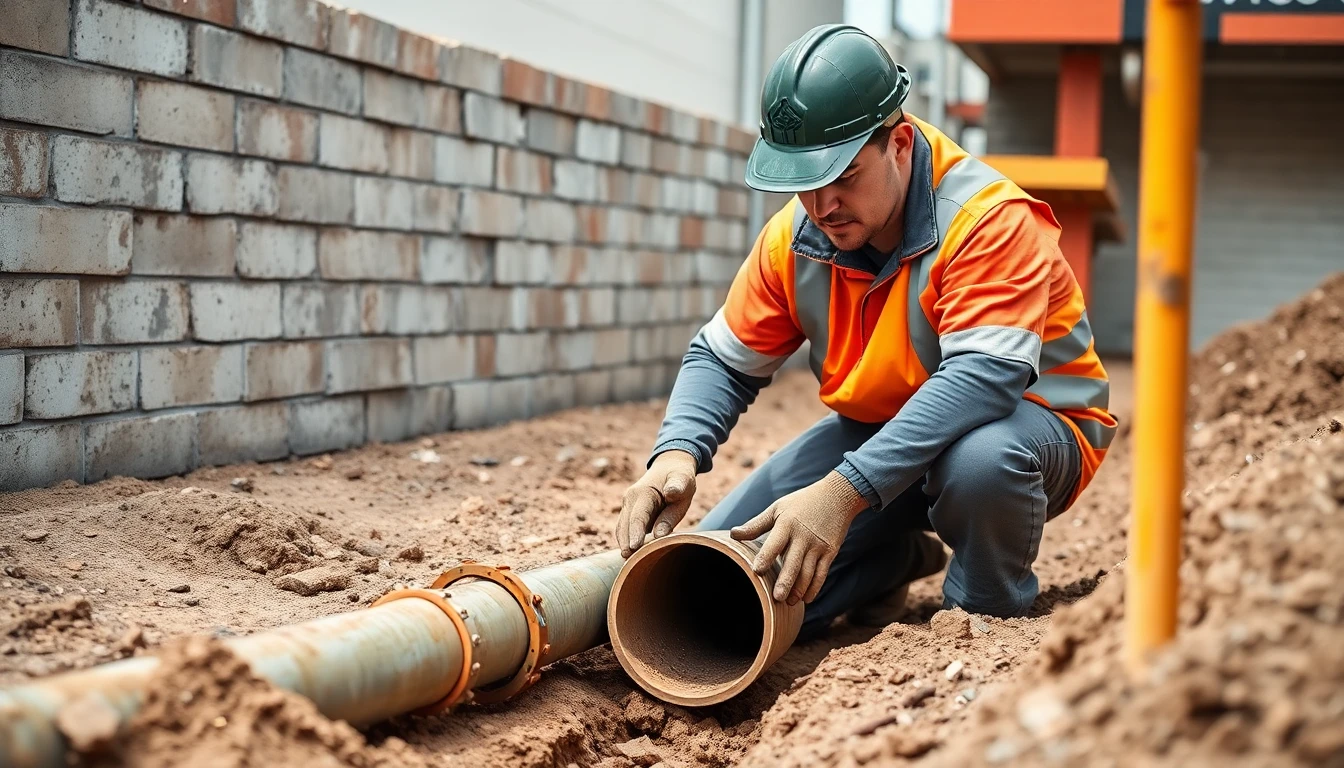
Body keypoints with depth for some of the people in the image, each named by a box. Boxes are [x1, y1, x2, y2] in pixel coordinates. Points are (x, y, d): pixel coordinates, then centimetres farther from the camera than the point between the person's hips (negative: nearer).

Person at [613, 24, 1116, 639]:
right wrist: (677, 454, -24)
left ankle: (986, 619, -10)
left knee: (980, 457, -42)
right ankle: (901, 557, 16)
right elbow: (722, 361, 0)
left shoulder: (991, 219, -27)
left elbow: (984, 375, -39)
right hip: (874, 429, 5)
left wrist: (843, 491, -48)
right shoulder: (795, 237, -7)